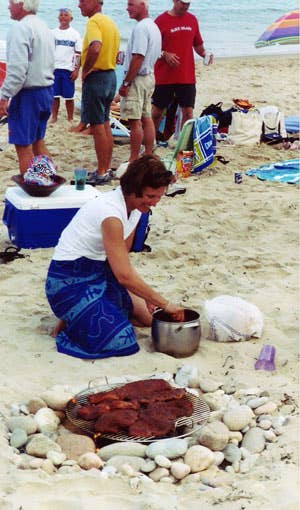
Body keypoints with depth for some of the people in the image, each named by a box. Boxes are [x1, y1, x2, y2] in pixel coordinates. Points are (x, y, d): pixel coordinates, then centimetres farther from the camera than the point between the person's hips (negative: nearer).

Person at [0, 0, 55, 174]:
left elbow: (17, 69, -23)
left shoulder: (21, 28, -16)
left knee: (24, 146, -2)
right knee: (38, 142, 17)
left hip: (27, 93, -9)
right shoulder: (45, 27, 12)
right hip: (46, 89, 9)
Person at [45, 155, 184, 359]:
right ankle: (70, 323, 4)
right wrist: (165, 304, -22)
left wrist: (147, 297, -8)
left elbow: (123, 261, 7)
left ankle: (80, 316, 17)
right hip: (70, 281, -10)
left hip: (100, 273, 10)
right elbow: (124, 275, -28)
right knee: (122, 342, -21)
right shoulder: (111, 212, -27)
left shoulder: (135, 208, 2)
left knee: (149, 317, 10)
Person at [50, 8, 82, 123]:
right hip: (54, 68, 2)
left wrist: (76, 70, -7)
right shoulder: (53, 33, 8)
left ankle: (70, 119, 9)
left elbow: (78, 54, 1)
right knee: (54, 95, 5)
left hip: (68, 69, -2)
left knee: (69, 97, 1)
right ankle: (54, 117, 14)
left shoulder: (75, 34, 3)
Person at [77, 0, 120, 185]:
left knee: (97, 126, -4)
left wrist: (85, 71, -19)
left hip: (96, 78, -9)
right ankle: (107, 169, 21)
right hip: (111, 75, 9)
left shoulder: (94, 22, -16)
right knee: (105, 124, 15)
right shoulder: (110, 22, 14)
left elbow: (95, 48, -32)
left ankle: (102, 173, -1)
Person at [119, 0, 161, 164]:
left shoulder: (140, 28, -17)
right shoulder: (153, 26, 14)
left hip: (137, 78, -10)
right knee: (147, 119, 12)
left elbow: (138, 58, -23)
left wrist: (125, 83, -19)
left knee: (134, 121, -7)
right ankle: (149, 156, 16)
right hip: (150, 77, 10)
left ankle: (134, 160, -4)